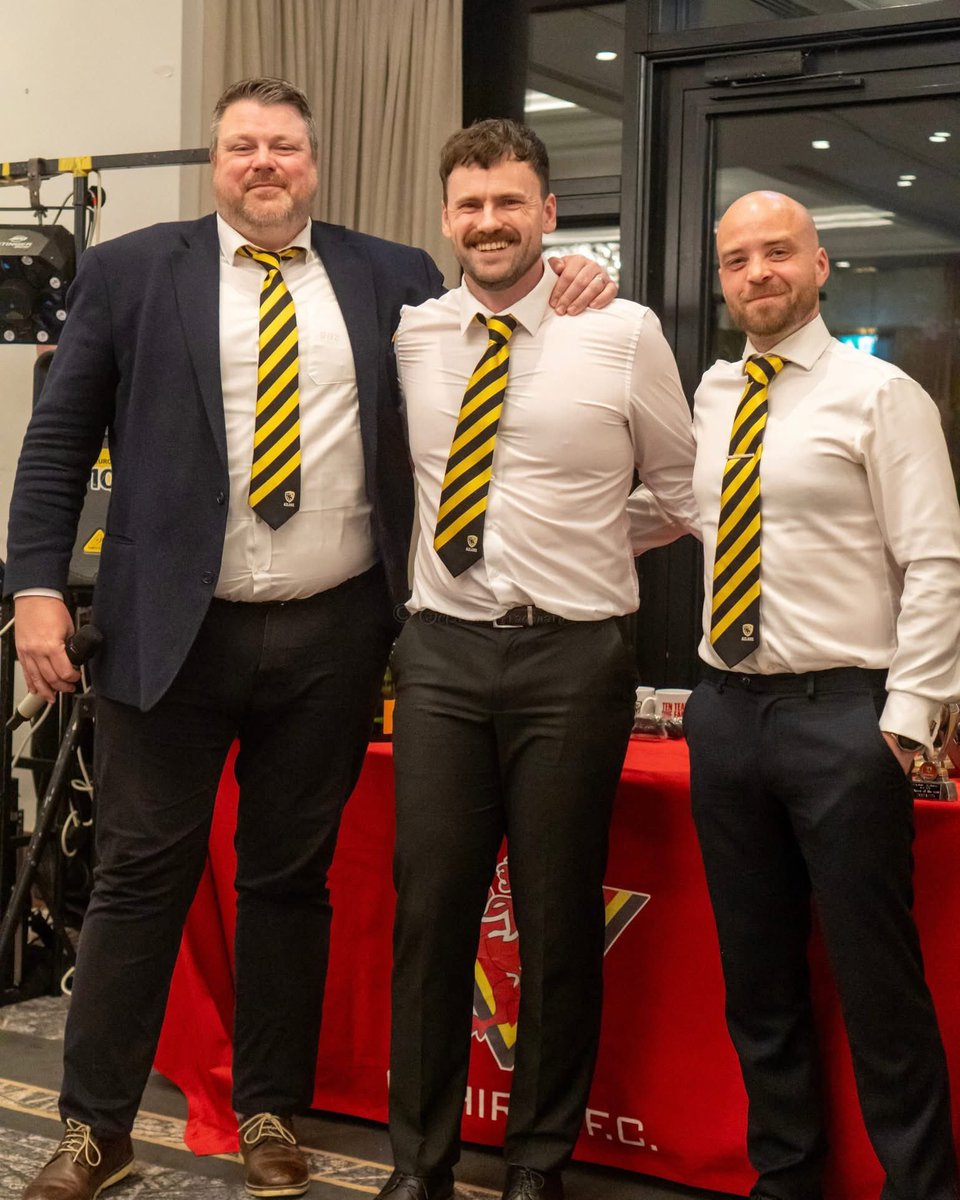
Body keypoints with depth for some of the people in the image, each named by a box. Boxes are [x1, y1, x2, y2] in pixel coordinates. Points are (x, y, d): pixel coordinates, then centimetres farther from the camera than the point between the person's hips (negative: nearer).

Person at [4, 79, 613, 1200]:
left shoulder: (389, 276, 9)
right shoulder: (128, 271, 4)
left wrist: (566, 288, -2)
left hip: (333, 634, 2)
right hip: (172, 631, -1)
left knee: (291, 879, 12)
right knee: (140, 876, 4)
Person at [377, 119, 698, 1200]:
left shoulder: (624, 332, -1)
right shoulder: (409, 335, 6)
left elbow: (684, 498, 10)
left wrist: (591, 553, 8)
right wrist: (429, 555, 9)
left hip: (572, 657, -2)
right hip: (441, 653, 2)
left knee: (560, 920, 7)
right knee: (429, 908, 5)